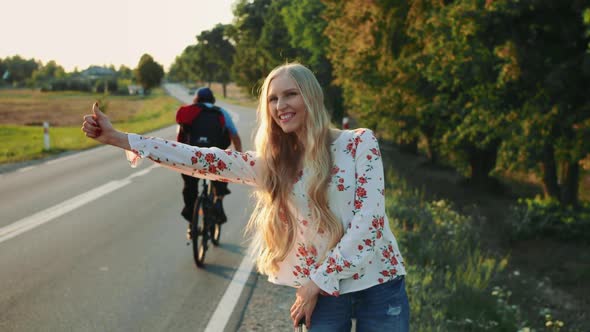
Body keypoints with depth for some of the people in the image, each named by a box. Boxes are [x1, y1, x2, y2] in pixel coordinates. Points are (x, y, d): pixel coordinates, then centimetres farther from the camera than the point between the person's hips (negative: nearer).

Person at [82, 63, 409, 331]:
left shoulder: (360, 142, -5)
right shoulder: (272, 163, 6)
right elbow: (201, 160, 0)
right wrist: (117, 138, -5)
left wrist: (318, 280, -12)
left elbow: (369, 217, -11)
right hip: (323, 290, 2)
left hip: (378, 283, -2)